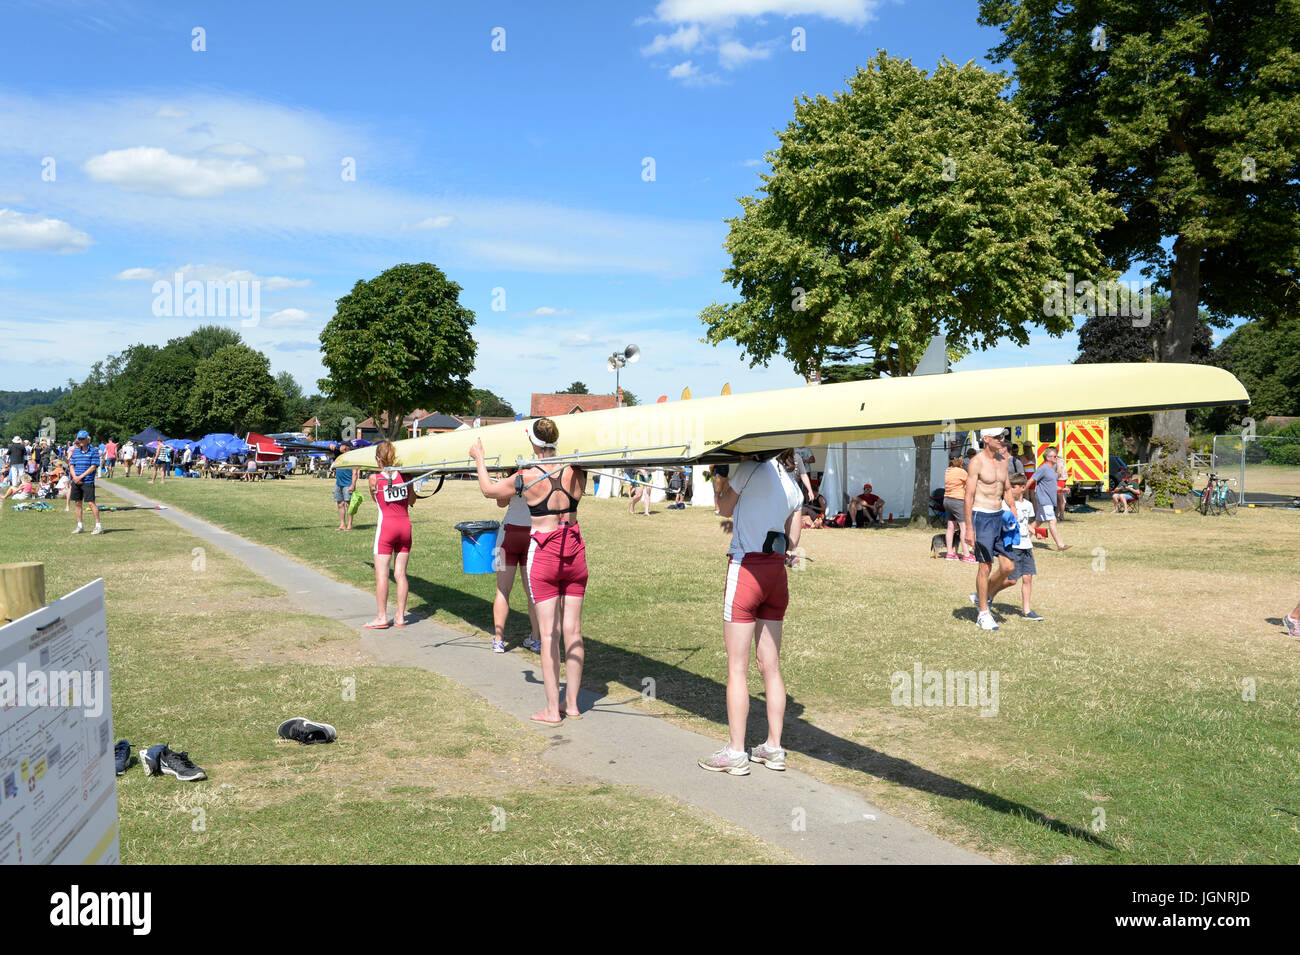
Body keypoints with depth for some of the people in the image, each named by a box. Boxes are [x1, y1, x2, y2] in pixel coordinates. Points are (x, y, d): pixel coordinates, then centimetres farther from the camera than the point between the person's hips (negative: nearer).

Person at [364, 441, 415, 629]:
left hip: (386, 527, -4)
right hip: (405, 525, 4)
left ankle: (382, 617, 4)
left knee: (381, 574, 2)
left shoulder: (374, 478, -6)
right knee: (400, 574, 7)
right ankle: (400, 616, 10)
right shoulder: (404, 475, 2)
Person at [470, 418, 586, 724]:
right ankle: (572, 704, 18)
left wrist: (479, 459, 23)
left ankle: (552, 710, 6)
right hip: (574, 552, 4)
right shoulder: (576, 472, -3)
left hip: (544, 555, -4)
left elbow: (488, 490, 6)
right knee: (573, 631, 9)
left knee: (549, 634, 1)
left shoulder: (526, 478, -12)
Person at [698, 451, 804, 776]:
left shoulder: (747, 469, -8)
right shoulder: (790, 482, 12)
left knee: (737, 669, -1)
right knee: (771, 667, 12)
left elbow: (724, 509, 6)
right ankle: (773, 749, 18)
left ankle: (735, 753, 4)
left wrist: (718, 478, 22)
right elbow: (792, 542, 15)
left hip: (746, 569, -7)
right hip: (777, 573, 7)